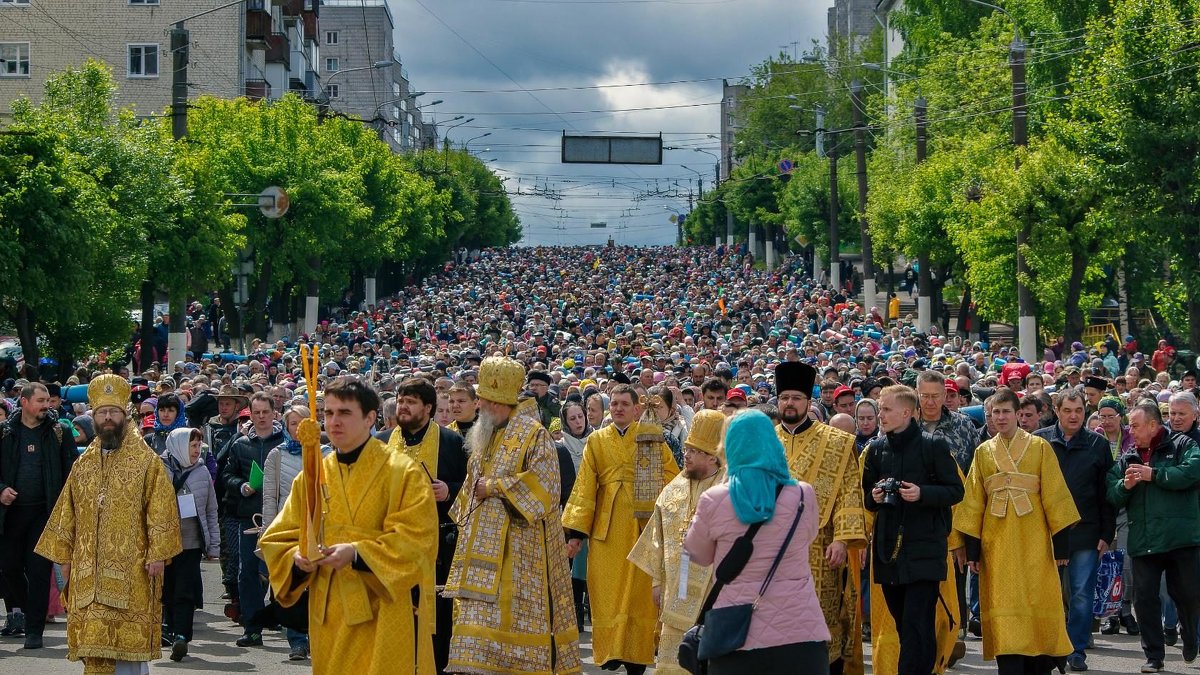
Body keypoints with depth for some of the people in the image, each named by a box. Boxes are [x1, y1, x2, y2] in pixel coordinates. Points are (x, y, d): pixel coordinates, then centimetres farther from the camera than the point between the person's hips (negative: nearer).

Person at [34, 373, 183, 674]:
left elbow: (161, 510, -6)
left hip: (131, 567, -4)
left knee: (130, 636, -4)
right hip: (89, 568, 4)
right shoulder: (83, 463, 13)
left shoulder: (147, 461, -1)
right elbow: (67, 512, 17)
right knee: (94, 636, 1)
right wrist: (65, 555, 11)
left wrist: (158, 553, -13)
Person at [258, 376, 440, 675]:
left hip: (384, 614, -4)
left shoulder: (404, 473, -4)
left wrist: (357, 554, -23)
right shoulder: (311, 477, 11)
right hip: (329, 616, 4)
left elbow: (417, 542, -12)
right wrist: (297, 557, -12)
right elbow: (276, 540, 11)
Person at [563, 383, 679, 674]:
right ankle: (611, 651, 2)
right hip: (607, 529, 1)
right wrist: (576, 531, -1)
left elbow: (672, 477, 5)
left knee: (639, 593, 0)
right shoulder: (597, 441, 10)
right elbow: (584, 488, 5)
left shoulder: (653, 438, 8)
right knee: (608, 593, -3)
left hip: (643, 528, -1)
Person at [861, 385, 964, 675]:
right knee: (903, 624, 8)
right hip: (888, 550, 5)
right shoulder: (876, 449, 10)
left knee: (917, 625, -10)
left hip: (924, 549, -5)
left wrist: (922, 493, -18)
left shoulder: (933, 445, -4)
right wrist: (874, 497, -5)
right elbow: (866, 497, 18)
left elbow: (955, 491, -3)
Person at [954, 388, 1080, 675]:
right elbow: (974, 502, 9)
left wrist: (1060, 543, -4)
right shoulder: (983, 452, 10)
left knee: (1037, 605, 0)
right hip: (997, 542, 2)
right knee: (1004, 609, -4)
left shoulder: (1039, 447, 3)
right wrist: (972, 549, 3)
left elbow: (1054, 496, 0)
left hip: (1033, 541, -1)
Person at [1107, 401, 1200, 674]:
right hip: (1143, 542, 4)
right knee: (1144, 598, 0)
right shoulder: (1127, 459, 15)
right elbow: (1111, 495, 11)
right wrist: (1125, 485, -11)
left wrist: (1154, 475, -15)